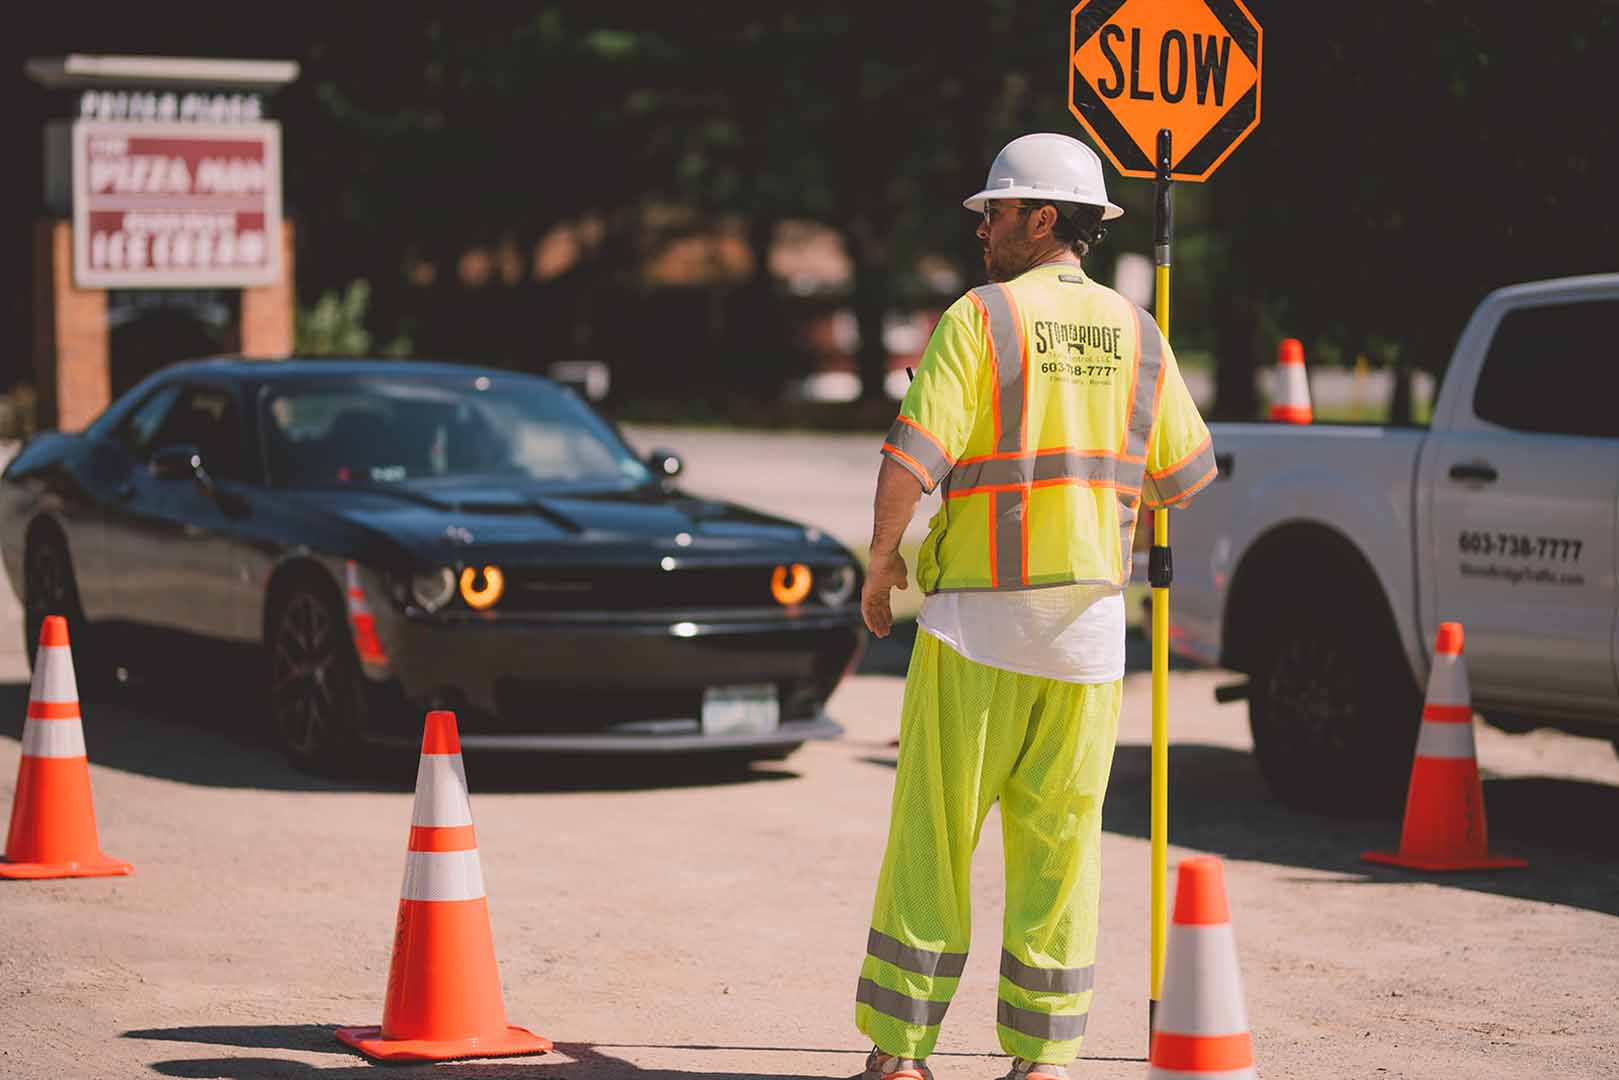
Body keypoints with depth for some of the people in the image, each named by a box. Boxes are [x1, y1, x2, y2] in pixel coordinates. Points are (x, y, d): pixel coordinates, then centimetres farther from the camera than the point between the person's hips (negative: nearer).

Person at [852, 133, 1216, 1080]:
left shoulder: (981, 319, -8)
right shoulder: (1136, 335, 6)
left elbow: (911, 462, -16)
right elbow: (1187, 476, 12)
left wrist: (880, 564, 0)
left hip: (977, 616, -4)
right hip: (1090, 619, 4)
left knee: (934, 834, 2)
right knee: (1061, 841, 8)